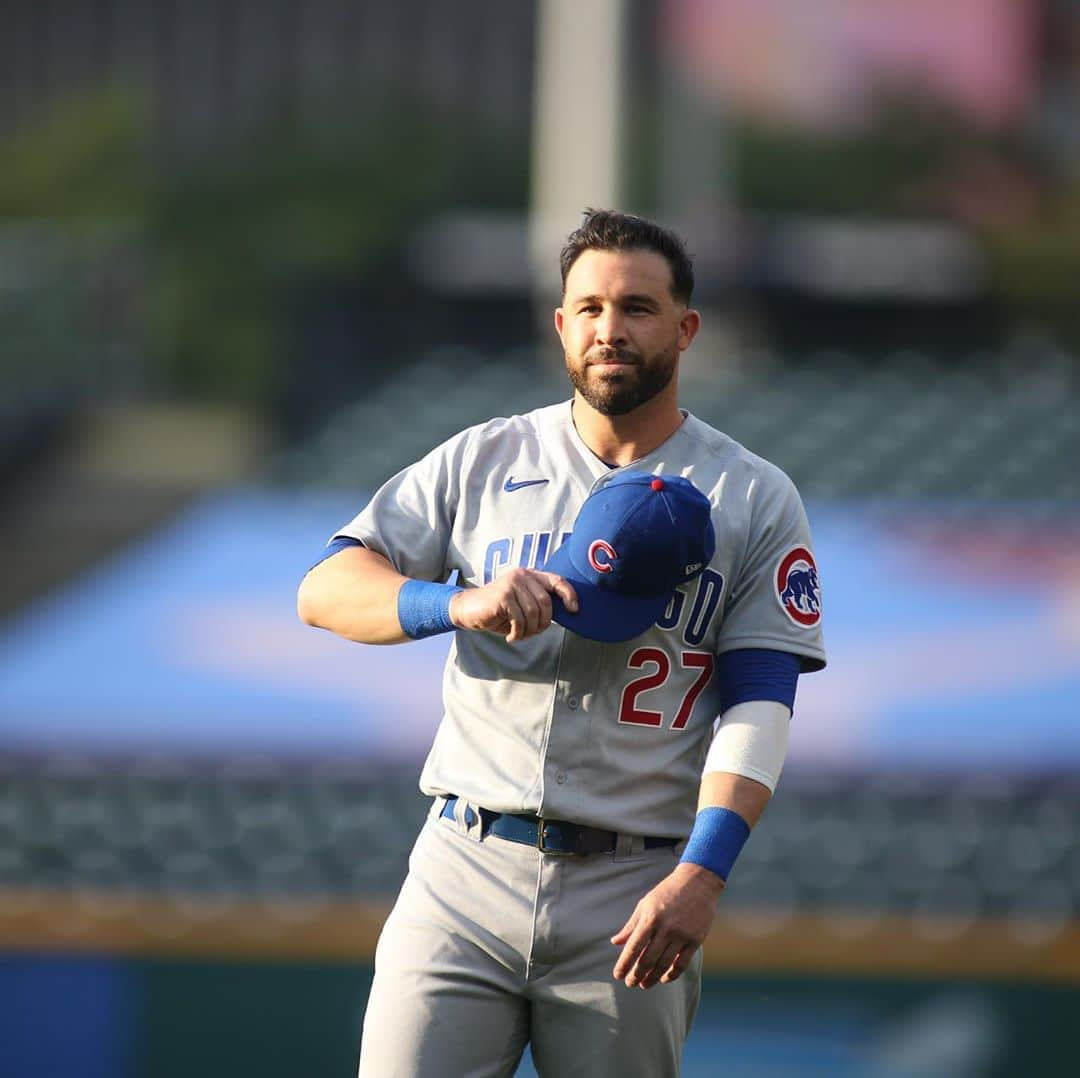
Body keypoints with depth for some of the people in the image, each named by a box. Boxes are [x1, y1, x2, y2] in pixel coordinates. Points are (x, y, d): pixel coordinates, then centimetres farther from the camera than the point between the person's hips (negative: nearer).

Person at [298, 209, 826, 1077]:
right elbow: (325, 588, 5)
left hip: (636, 894, -1)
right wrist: (460, 604, -15)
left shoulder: (755, 501, 6)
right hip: (467, 875, 1)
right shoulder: (483, 462, 11)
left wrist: (702, 874, -19)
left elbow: (758, 705, -4)